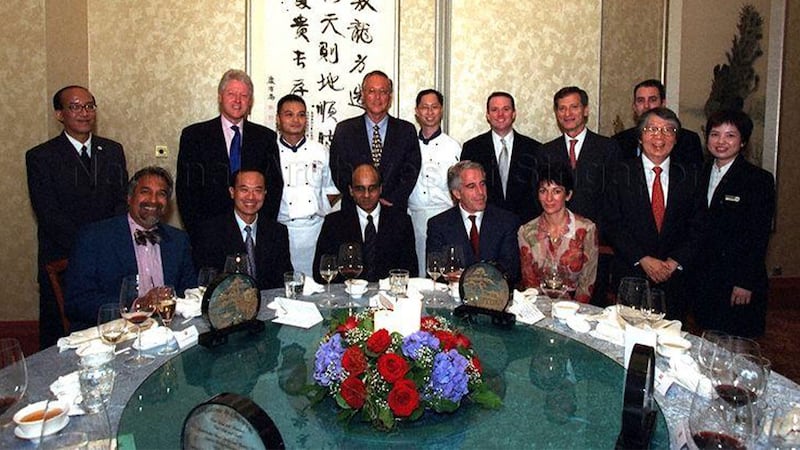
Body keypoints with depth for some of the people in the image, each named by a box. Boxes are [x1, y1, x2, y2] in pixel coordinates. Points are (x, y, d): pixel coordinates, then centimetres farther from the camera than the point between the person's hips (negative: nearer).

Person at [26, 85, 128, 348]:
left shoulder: (113, 151, 9)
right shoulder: (40, 157, -2)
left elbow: (123, 200, 5)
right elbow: (49, 215, -9)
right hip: (61, 262, -2)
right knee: (56, 335, 8)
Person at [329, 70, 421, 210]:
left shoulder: (406, 131, 9)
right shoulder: (344, 130, 8)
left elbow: (410, 173, 4)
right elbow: (339, 174, 3)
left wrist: (391, 201, -9)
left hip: (394, 210, 1)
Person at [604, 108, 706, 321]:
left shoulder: (689, 175, 6)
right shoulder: (621, 172, 0)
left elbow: (698, 227, 3)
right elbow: (613, 224, -5)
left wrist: (675, 262, -9)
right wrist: (643, 260, -12)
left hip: (675, 278, 2)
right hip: (631, 275, -1)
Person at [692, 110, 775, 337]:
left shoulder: (759, 179, -5)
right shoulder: (701, 174, 10)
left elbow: (759, 237, -8)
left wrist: (746, 283, -13)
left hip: (739, 282, -4)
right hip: (703, 280, 5)